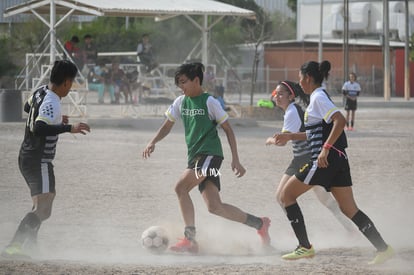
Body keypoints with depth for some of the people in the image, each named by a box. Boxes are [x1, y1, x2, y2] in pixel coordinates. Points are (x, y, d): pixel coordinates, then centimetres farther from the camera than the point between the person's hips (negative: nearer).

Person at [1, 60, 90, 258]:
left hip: (26, 157, 10)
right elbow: (38, 128, -37)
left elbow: (28, 107, 28)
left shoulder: (41, 92, 6)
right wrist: (69, 128, -39)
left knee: (49, 194, 28)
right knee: (42, 209, -18)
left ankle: (28, 240, 33)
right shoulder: (52, 104, -22)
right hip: (39, 162, -10)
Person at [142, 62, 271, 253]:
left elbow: (227, 129, -2)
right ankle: (259, 224, 11)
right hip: (194, 156, 7)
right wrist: (153, 142, 4)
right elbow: (168, 125, 23)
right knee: (214, 206, -2)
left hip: (209, 153, -7)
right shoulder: (181, 102, 13)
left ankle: (190, 239, -16)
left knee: (181, 187, -21)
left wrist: (235, 160, -6)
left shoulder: (209, 102, -5)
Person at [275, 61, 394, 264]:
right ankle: (383, 249, 0)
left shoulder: (318, 98, -10)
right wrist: (290, 137, 27)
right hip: (338, 159, 9)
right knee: (349, 209, 8)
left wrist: (326, 148, -28)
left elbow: (340, 120, -25)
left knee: (287, 195, 3)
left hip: (325, 161, -9)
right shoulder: (318, 97, 19)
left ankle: (305, 247, 2)